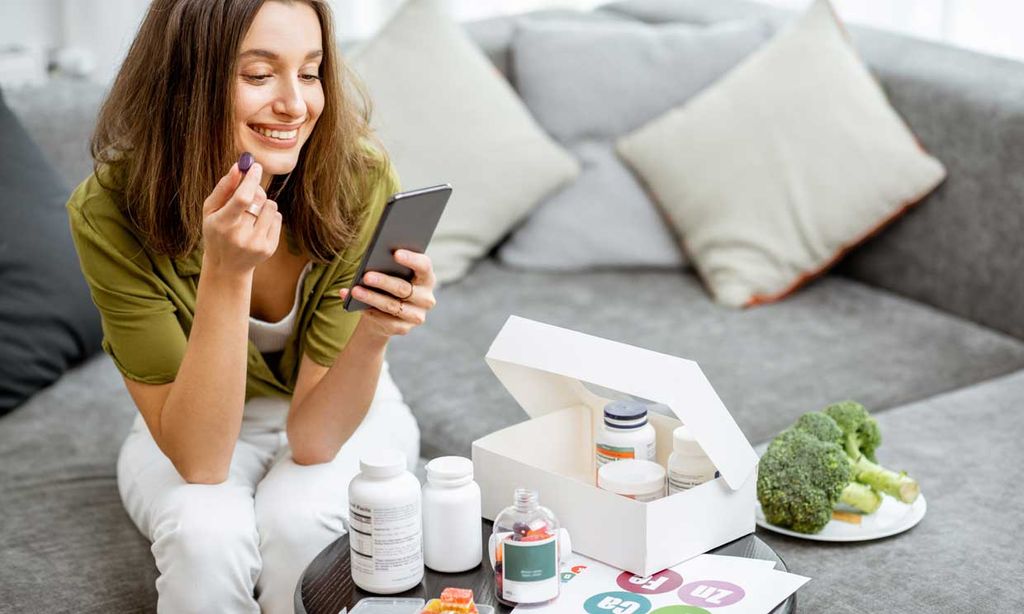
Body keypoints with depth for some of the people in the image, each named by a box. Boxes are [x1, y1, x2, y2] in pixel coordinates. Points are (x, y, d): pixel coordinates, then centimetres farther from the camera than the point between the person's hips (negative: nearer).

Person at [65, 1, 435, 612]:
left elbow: (314, 437, -23)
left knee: (301, 517, -31)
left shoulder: (361, 181, -26)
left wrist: (373, 334, -43)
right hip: (193, 428, 0)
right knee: (206, 532, -32)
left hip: (339, 415, 1)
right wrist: (225, 274, -41)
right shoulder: (111, 211, -26)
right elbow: (199, 459, -29)